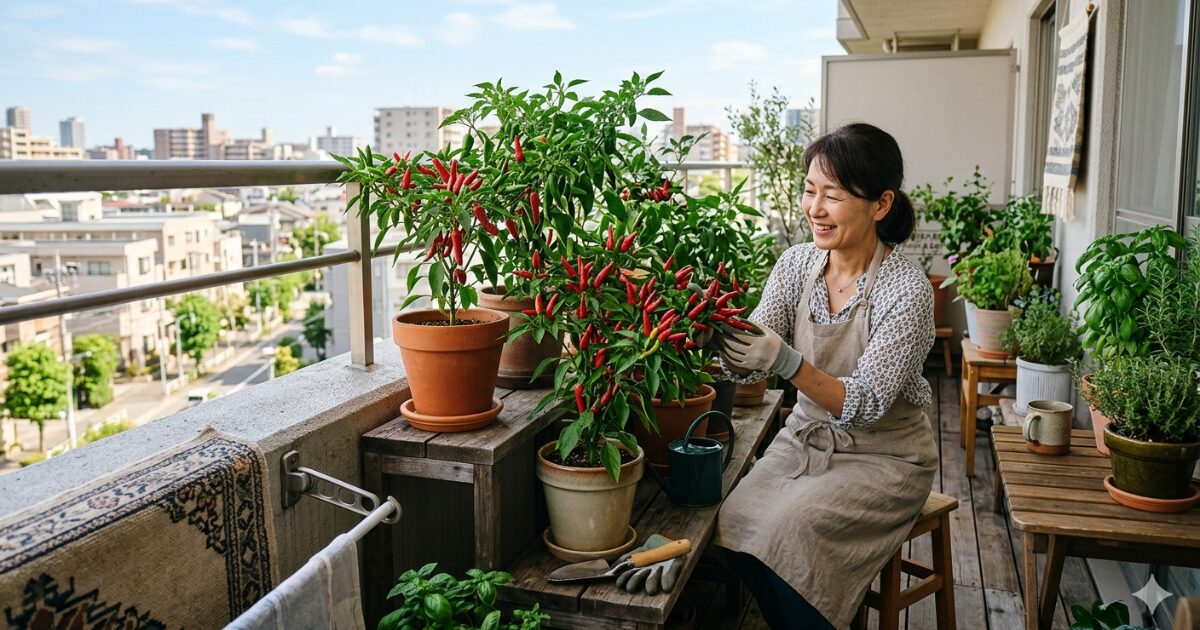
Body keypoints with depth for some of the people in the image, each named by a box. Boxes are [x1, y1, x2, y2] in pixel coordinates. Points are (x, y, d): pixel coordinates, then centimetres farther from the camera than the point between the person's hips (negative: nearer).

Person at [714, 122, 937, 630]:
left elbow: (864, 406, -23)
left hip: (884, 456, -5)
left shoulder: (907, 289, -20)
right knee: (733, 522, -17)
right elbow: (750, 368, -6)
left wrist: (788, 363, -38)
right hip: (805, 437, 5)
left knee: (788, 531, -26)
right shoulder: (798, 263, -4)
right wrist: (728, 340, -29)